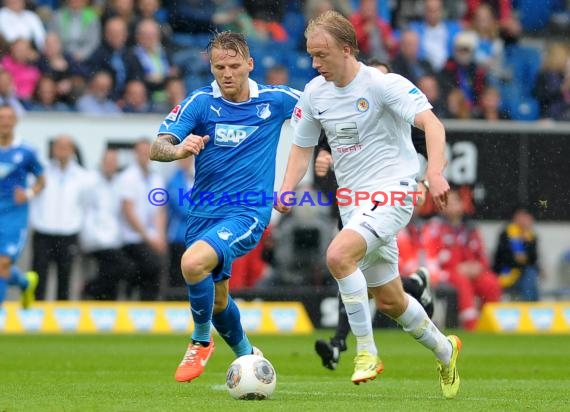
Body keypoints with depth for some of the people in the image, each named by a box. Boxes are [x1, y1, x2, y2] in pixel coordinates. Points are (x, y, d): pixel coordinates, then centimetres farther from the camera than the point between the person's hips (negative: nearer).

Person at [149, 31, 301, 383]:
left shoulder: (276, 100, -4)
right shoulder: (200, 102, -5)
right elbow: (157, 148, -14)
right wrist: (177, 149, -37)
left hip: (248, 212, -4)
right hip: (204, 211, 4)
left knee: (194, 262, -28)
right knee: (216, 298, 16)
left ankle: (201, 341, -5)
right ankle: (247, 356, 44)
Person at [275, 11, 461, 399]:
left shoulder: (383, 84, -14)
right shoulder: (314, 93, 5)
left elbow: (432, 124, -24)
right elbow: (303, 147, 15)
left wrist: (435, 172, -40)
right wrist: (287, 189, -4)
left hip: (392, 192, -7)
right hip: (354, 202, 7)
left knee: (338, 254, -31)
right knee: (389, 300, 14)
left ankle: (367, 351, -20)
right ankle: (444, 350, 39)